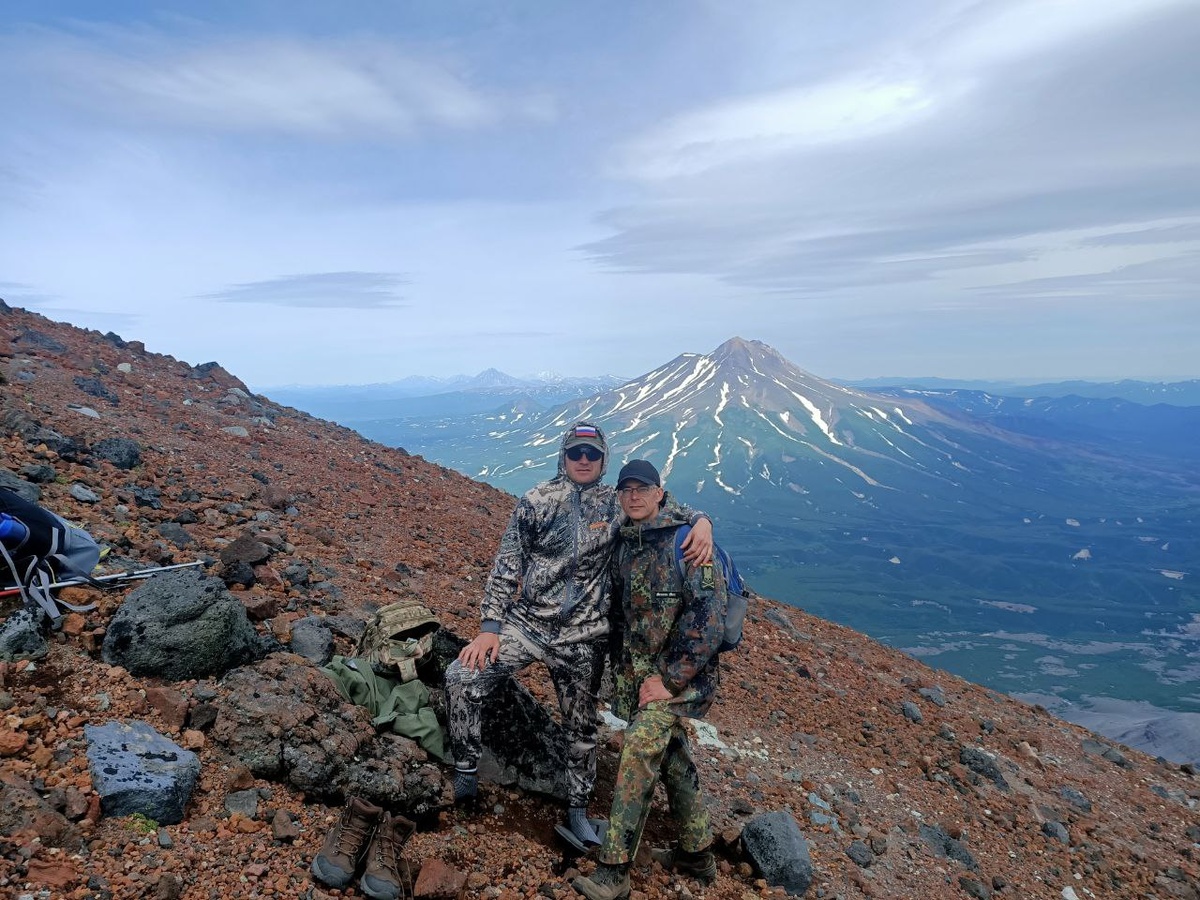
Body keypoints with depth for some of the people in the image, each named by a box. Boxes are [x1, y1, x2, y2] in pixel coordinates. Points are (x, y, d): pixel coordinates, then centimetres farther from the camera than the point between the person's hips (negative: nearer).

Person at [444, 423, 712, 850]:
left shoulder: (616, 505, 0)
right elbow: (506, 567, -2)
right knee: (461, 678, -17)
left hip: (581, 638, 1)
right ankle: (465, 773, 5)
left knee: (581, 725, 13)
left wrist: (701, 521, -16)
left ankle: (578, 810, 36)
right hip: (525, 623, 0)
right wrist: (489, 627, -7)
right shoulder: (535, 502, -3)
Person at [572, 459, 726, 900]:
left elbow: (706, 620, -20)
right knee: (673, 758, 17)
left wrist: (668, 679, -20)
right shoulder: (625, 544, 7)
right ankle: (697, 852, 34)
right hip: (636, 674, 7)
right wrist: (621, 669, 13)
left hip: (677, 675, -7)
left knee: (638, 755, -16)